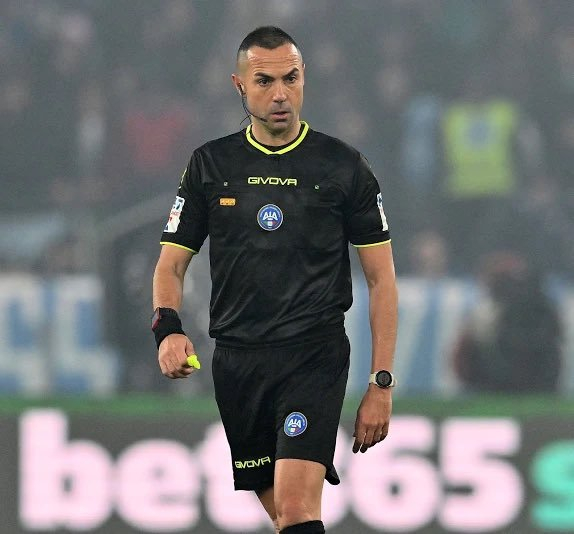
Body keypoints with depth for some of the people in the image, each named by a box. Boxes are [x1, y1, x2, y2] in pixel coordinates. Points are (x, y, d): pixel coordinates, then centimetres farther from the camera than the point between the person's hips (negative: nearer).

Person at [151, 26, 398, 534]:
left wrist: (381, 384, -2)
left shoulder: (344, 165, 2)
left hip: (315, 357, -3)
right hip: (236, 359, 3)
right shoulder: (211, 164, 9)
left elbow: (381, 278, 5)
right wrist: (168, 328, -9)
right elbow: (171, 263, 13)